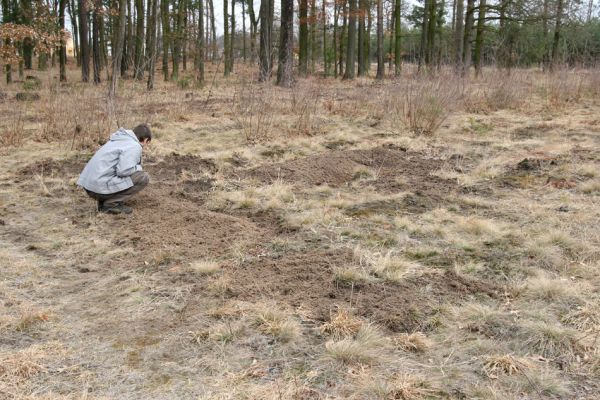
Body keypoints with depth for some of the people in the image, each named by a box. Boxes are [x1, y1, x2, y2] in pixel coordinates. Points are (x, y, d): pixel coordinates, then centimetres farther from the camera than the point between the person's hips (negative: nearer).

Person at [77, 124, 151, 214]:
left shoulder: (121, 139, 20)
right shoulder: (134, 146, -8)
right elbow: (123, 170, -20)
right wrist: (139, 168, -2)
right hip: (102, 187, -9)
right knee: (143, 177, -5)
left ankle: (103, 201, 12)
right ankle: (111, 203, -4)